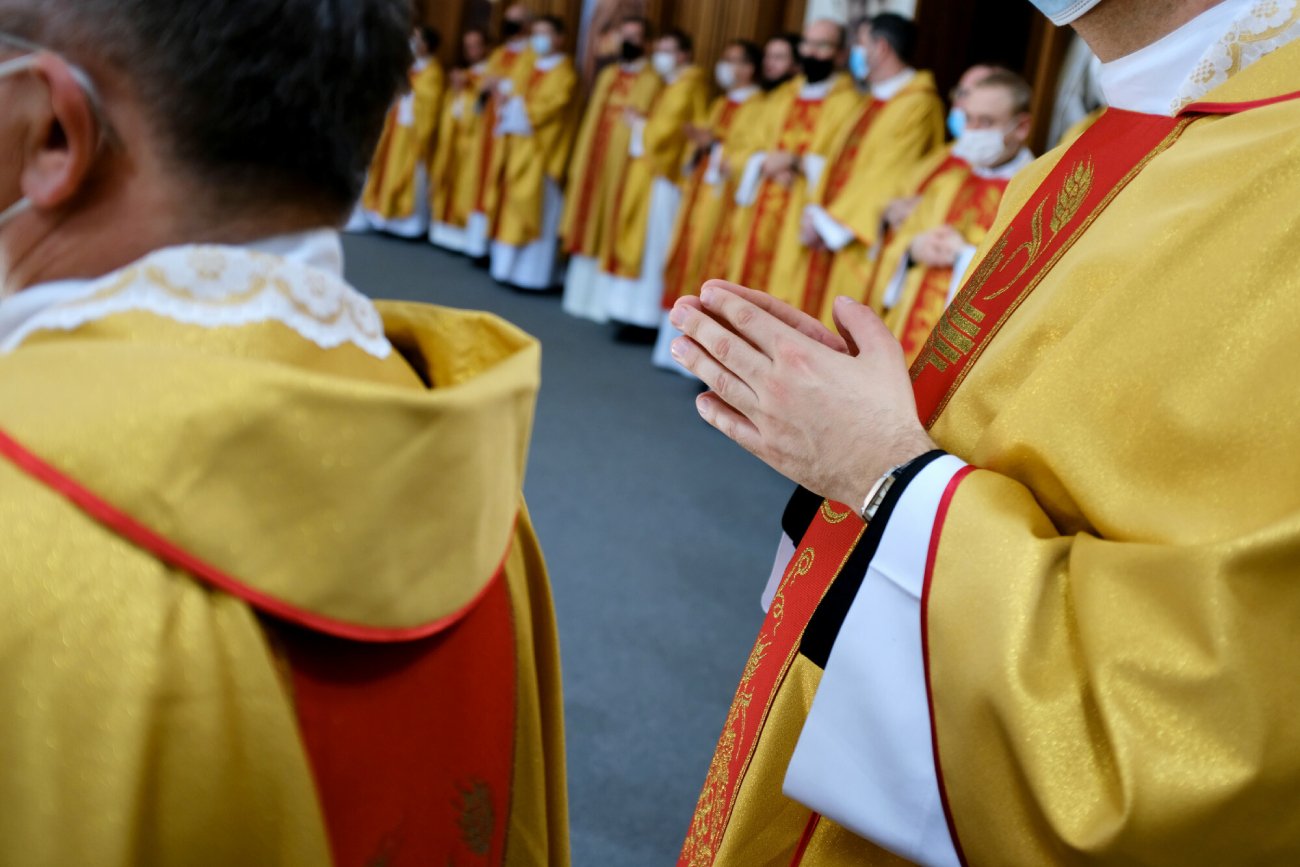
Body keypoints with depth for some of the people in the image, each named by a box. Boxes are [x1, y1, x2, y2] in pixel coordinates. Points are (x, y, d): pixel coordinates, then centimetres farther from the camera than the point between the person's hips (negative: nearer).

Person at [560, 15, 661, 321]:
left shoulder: (652, 81, -3)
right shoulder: (607, 75, 17)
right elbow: (592, 119, 17)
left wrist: (637, 122, -27)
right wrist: (581, 160, 13)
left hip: (624, 162, -6)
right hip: (595, 158, 7)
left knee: (612, 231, -6)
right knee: (590, 225, 9)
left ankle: (606, 300, -1)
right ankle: (583, 294, 17)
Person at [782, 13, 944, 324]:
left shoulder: (917, 105, -14)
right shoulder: (876, 101, 17)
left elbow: (885, 177, -19)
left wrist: (829, 222, -16)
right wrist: (815, 213, 1)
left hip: (860, 247, -9)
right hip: (829, 233, 9)